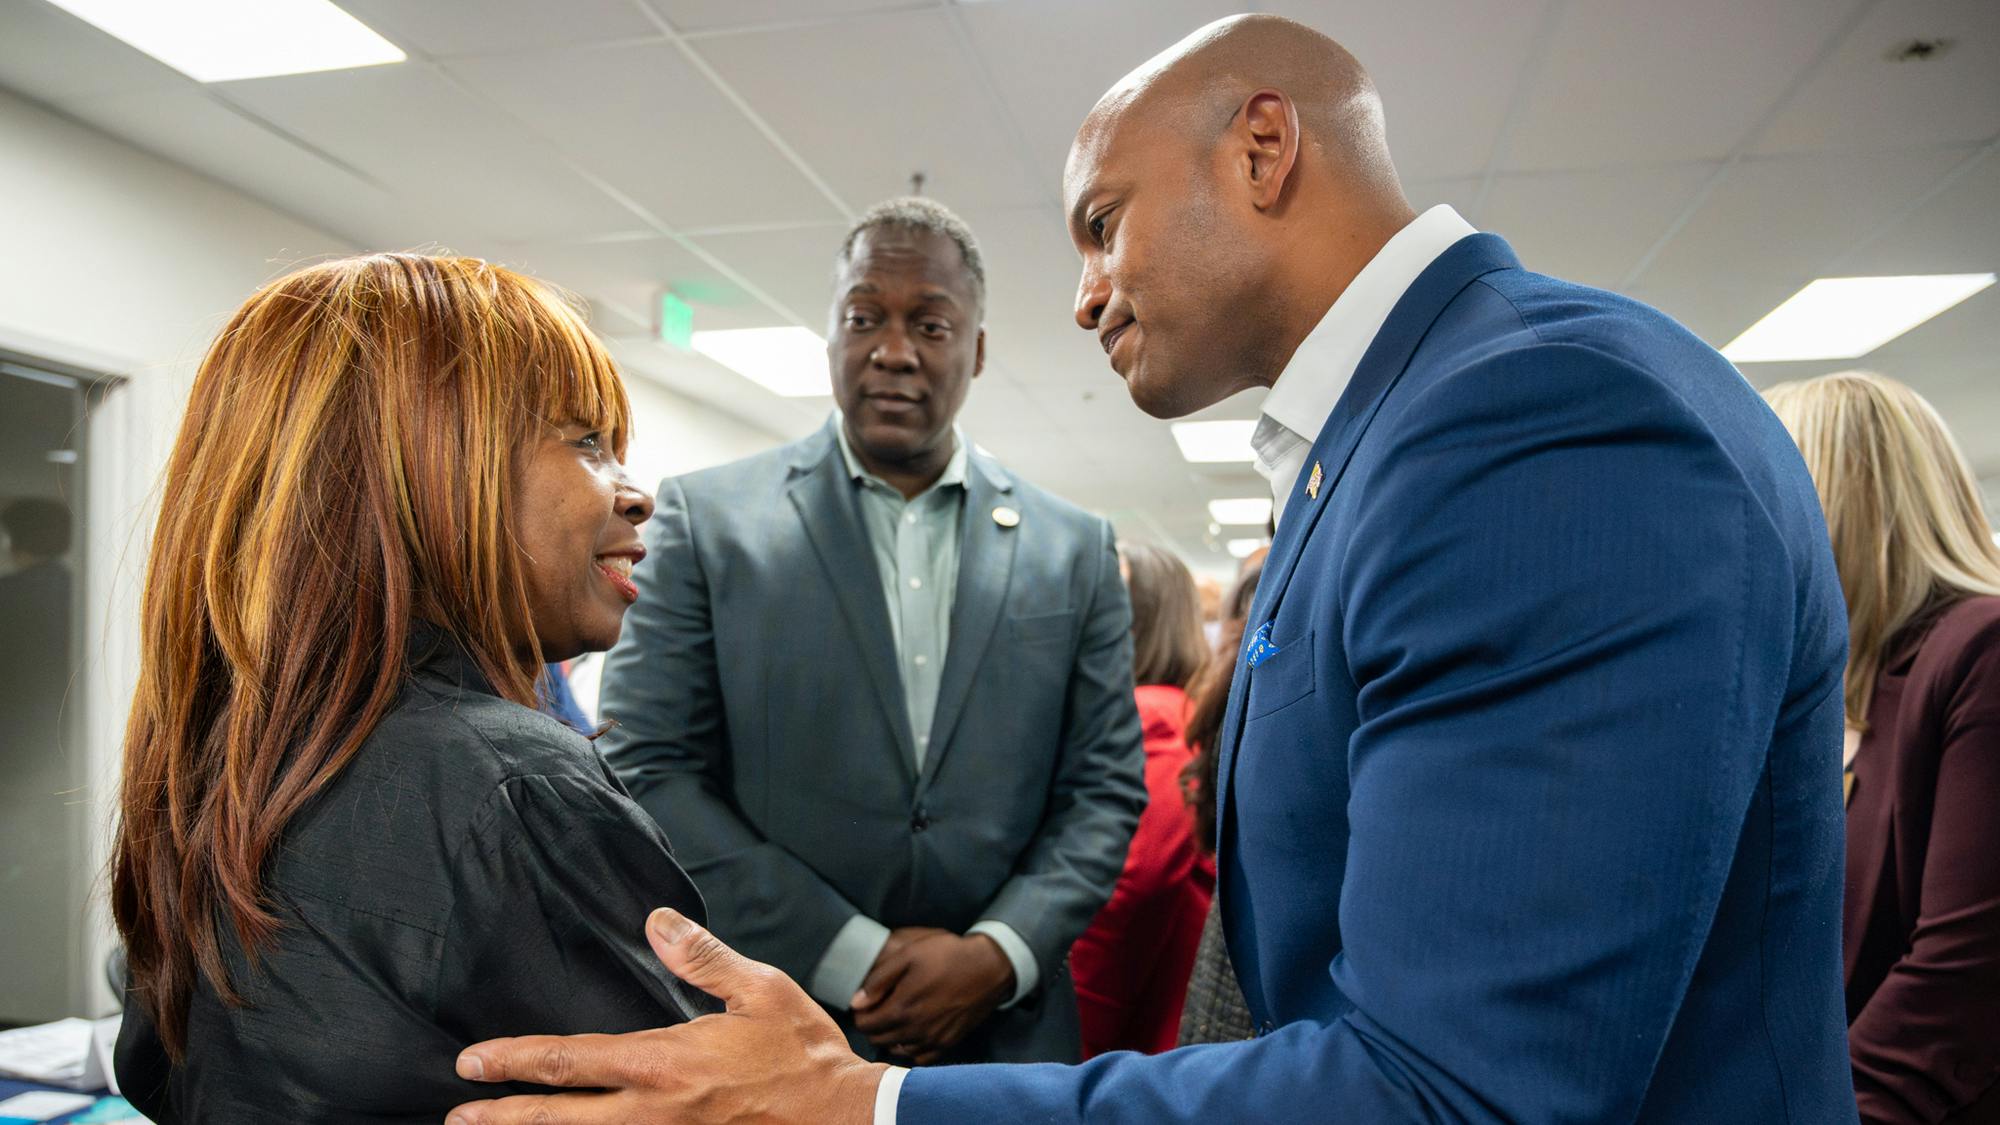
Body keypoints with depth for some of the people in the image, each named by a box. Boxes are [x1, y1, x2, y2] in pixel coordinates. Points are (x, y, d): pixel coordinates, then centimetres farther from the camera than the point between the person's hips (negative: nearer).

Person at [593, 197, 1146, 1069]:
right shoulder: (706, 519, -4)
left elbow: (1104, 789, 3)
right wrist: (856, 959, -13)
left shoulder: (1075, 552, 2)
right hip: (768, 1034, -1)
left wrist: (999, 954, -13)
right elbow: (647, 770, -8)